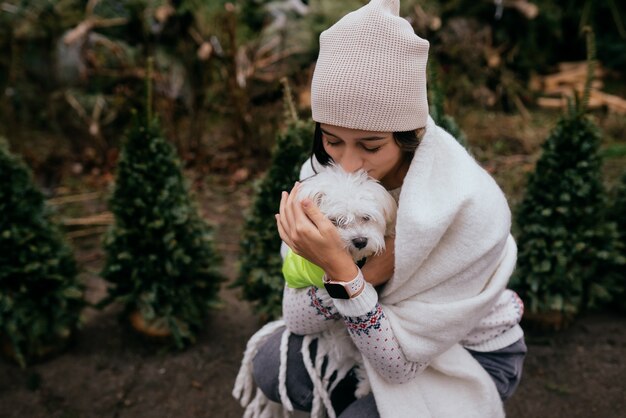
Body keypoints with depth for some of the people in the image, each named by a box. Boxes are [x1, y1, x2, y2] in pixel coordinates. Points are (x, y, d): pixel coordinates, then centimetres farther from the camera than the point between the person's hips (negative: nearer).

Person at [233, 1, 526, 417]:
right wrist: (364, 274, -33)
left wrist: (341, 270, -40)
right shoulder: (325, 173, -17)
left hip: (473, 355, -4)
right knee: (271, 366, -12)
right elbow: (299, 319, -15)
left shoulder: (466, 207, -32)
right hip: (391, 327, 4)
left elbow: (401, 363, -27)